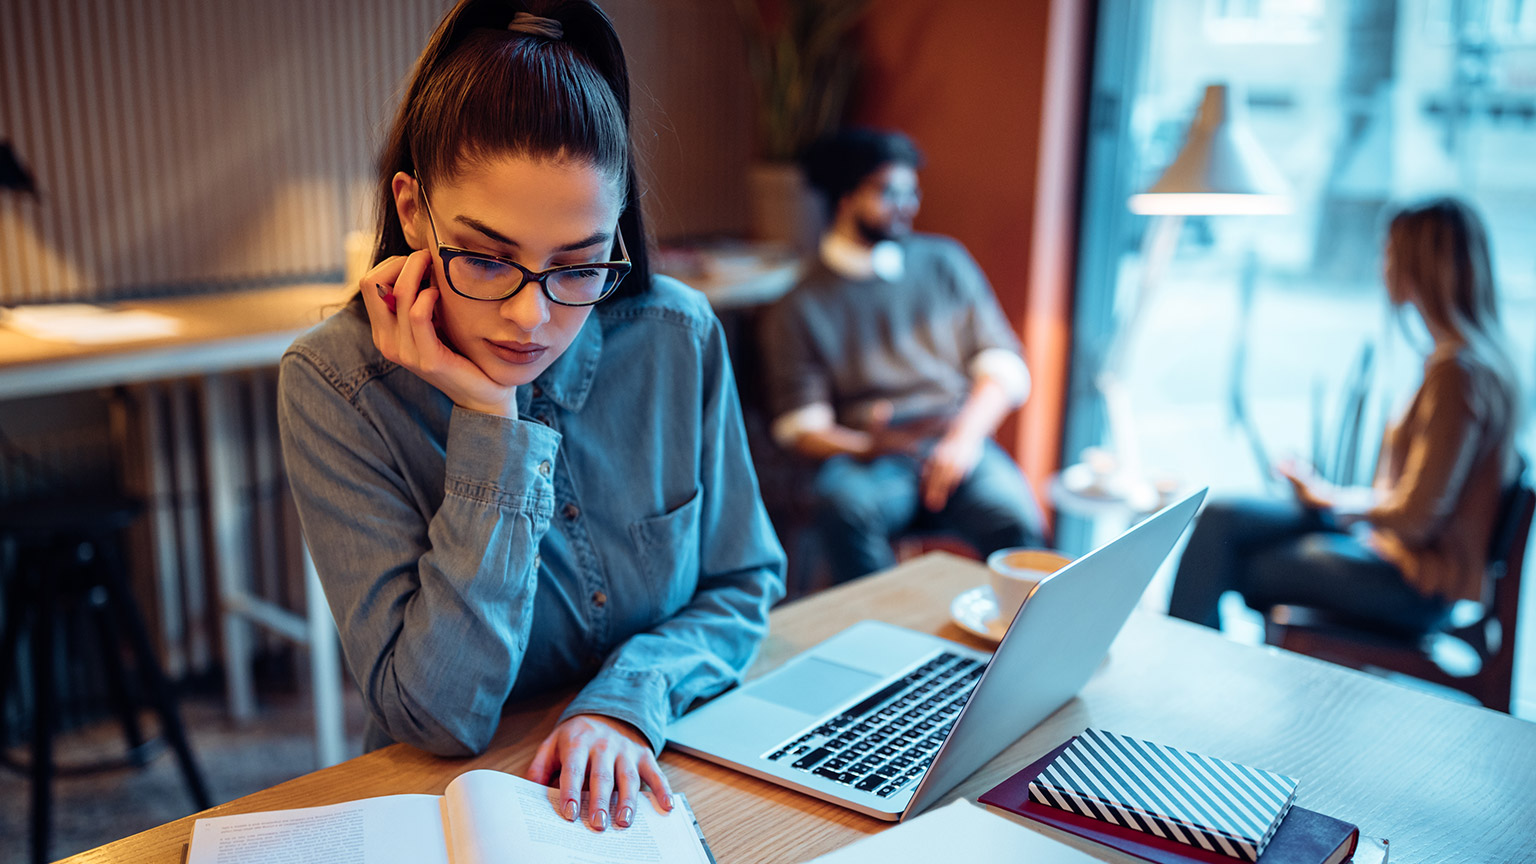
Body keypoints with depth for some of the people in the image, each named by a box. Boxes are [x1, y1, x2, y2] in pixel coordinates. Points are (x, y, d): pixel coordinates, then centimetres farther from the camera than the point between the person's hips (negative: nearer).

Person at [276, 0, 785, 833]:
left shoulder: (678, 337, -9)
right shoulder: (333, 385, -15)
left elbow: (743, 586, 3)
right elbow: (440, 720, -18)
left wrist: (630, 698, -15)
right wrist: (491, 425, -23)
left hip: (659, 780, 2)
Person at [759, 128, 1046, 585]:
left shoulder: (945, 261, 17)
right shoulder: (799, 308, 9)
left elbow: (1003, 363, 11)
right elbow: (800, 425, 2)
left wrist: (964, 436, -8)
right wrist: (866, 447, -19)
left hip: (958, 442, 2)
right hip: (866, 457, -1)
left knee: (1016, 521, -31)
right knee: (844, 504, -36)